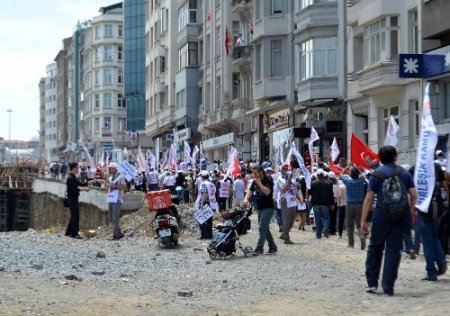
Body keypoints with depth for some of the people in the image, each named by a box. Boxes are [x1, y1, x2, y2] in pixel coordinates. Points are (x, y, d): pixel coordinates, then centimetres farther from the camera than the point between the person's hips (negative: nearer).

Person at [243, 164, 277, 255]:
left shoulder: (268, 180, -11)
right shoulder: (255, 181, 10)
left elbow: (267, 192, -25)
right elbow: (250, 191, 2)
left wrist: (259, 183, -21)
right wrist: (246, 199, -17)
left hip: (268, 208, -8)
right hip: (259, 208, 8)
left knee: (262, 228, -15)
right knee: (265, 229, 12)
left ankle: (259, 249, -17)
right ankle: (273, 247, 22)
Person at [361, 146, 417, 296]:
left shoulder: (377, 174, -2)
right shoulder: (405, 173, 6)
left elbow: (368, 199, -6)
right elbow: (414, 195, 1)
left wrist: (363, 220, -4)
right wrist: (410, 213, 14)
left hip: (381, 216, -2)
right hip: (400, 216, 2)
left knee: (375, 247, 14)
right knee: (394, 250, 3)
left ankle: (372, 283, 12)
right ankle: (388, 287, 1)